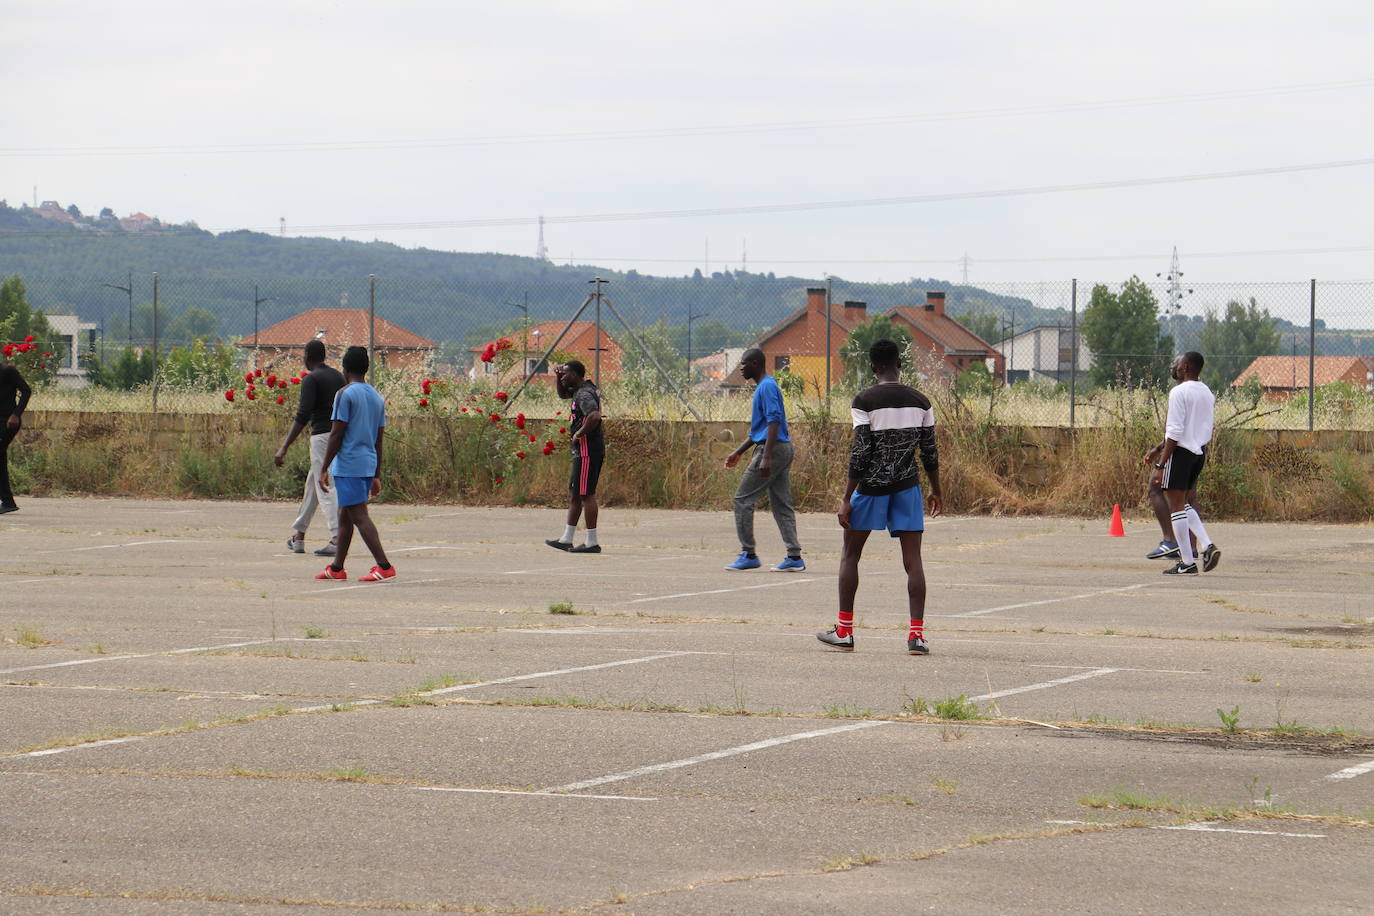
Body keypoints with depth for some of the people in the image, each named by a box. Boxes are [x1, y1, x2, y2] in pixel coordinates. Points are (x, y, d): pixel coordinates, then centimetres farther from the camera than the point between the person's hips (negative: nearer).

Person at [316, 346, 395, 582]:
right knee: (345, 515, 17)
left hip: (348, 465, -8)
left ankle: (384, 566, -18)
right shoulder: (377, 397, 14)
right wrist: (377, 476, 19)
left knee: (359, 516, -9)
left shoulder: (345, 394, -9)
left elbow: (337, 434, -13)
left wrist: (324, 469, -9)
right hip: (368, 465, 8)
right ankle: (337, 568, 22)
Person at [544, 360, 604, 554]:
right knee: (575, 493, 14)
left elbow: (595, 416, -34)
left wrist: (580, 434, -21)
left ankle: (592, 542, -7)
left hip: (587, 451, -11)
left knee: (586, 494, -8)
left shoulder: (585, 394, -16)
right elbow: (563, 394, 35)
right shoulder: (579, 390, 15)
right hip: (583, 451, 11)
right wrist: (558, 378, 17)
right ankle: (566, 539, 20)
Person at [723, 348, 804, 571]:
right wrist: (739, 452, 28)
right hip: (784, 450, 10)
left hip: (772, 449, -10)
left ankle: (748, 554, -2)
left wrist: (766, 458, -27)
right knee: (781, 504, 8)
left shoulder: (766, 387, -12)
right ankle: (794, 557, 4)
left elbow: (774, 422, -22)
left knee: (743, 500, -4)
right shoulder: (764, 387, 20)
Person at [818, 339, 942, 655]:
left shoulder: (865, 401, -9)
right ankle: (916, 634, -8)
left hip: (871, 486, -2)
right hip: (908, 487, 3)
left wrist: (846, 499, -8)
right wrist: (936, 492, 19)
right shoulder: (920, 402, 2)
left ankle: (844, 631, 15)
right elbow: (929, 452, 6)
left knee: (850, 554, 13)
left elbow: (860, 453, -13)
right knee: (913, 561, 2)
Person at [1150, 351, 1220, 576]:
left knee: (1176, 505, -2)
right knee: (1183, 504, 19)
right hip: (1200, 451, 8)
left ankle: (1188, 563, -4)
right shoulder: (1207, 393, 13)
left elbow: (1174, 433, -17)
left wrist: (1160, 465, -16)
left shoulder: (1179, 392, -12)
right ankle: (1207, 546, 1)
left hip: (1181, 451, -8)